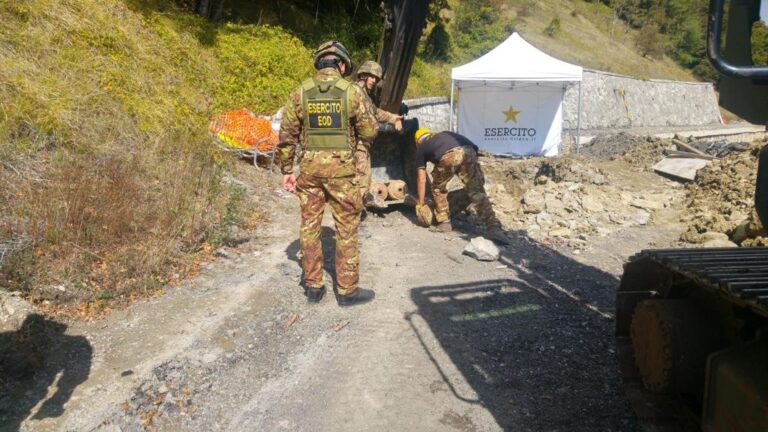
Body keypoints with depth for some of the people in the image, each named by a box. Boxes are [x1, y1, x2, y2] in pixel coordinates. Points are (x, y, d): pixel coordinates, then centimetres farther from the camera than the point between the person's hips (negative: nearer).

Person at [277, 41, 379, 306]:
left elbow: (287, 135, 3)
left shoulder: (300, 93, 2)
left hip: (309, 167, 3)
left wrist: (286, 170, 10)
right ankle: (347, 290, 13)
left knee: (309, 226, 13)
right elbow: (370, 132, -2)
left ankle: (313, 287, 20)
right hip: (341, 168, -3)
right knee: (346, 229, 7)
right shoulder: (352, 92, -6)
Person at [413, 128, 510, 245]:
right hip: (468, 152, 3)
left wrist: (420, 204, 40)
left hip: (448, 156, -3)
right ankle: (493, 228, -7)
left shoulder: (421, 147, 33)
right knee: (477, 192, 4)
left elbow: (421, 179, 31)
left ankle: (444, 223, 27)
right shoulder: (444, 134, 44)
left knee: (438, 189, 24)